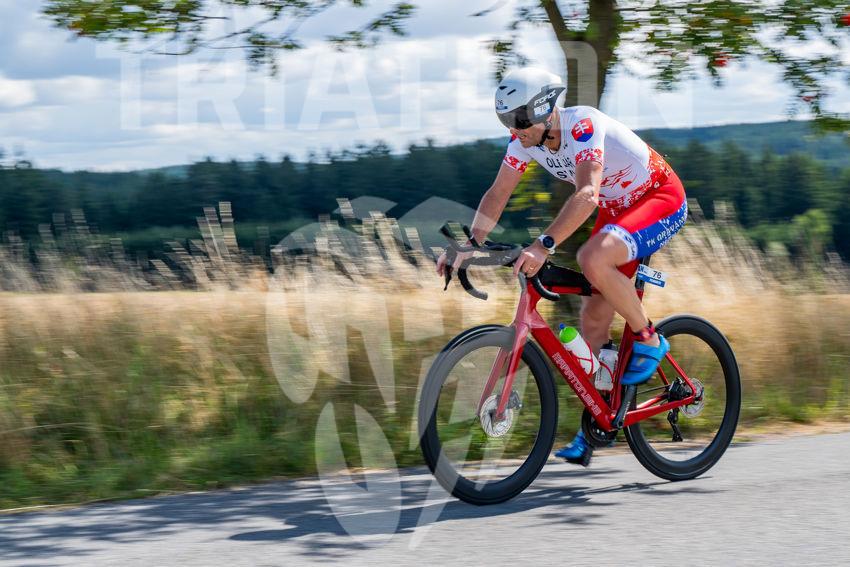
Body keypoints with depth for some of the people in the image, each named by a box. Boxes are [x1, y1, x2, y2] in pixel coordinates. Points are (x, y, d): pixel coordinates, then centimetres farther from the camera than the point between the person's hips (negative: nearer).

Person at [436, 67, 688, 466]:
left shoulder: (583, 125, -31)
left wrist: (544, 245, -54)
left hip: (661, 199, -8)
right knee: (593, 318, 1)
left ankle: (648, 339, -13)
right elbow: (497, 195, -3)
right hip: (617, 207, 8)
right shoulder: (526, 138, -9)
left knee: (592, 259, -35)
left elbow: (587, 194, -44)